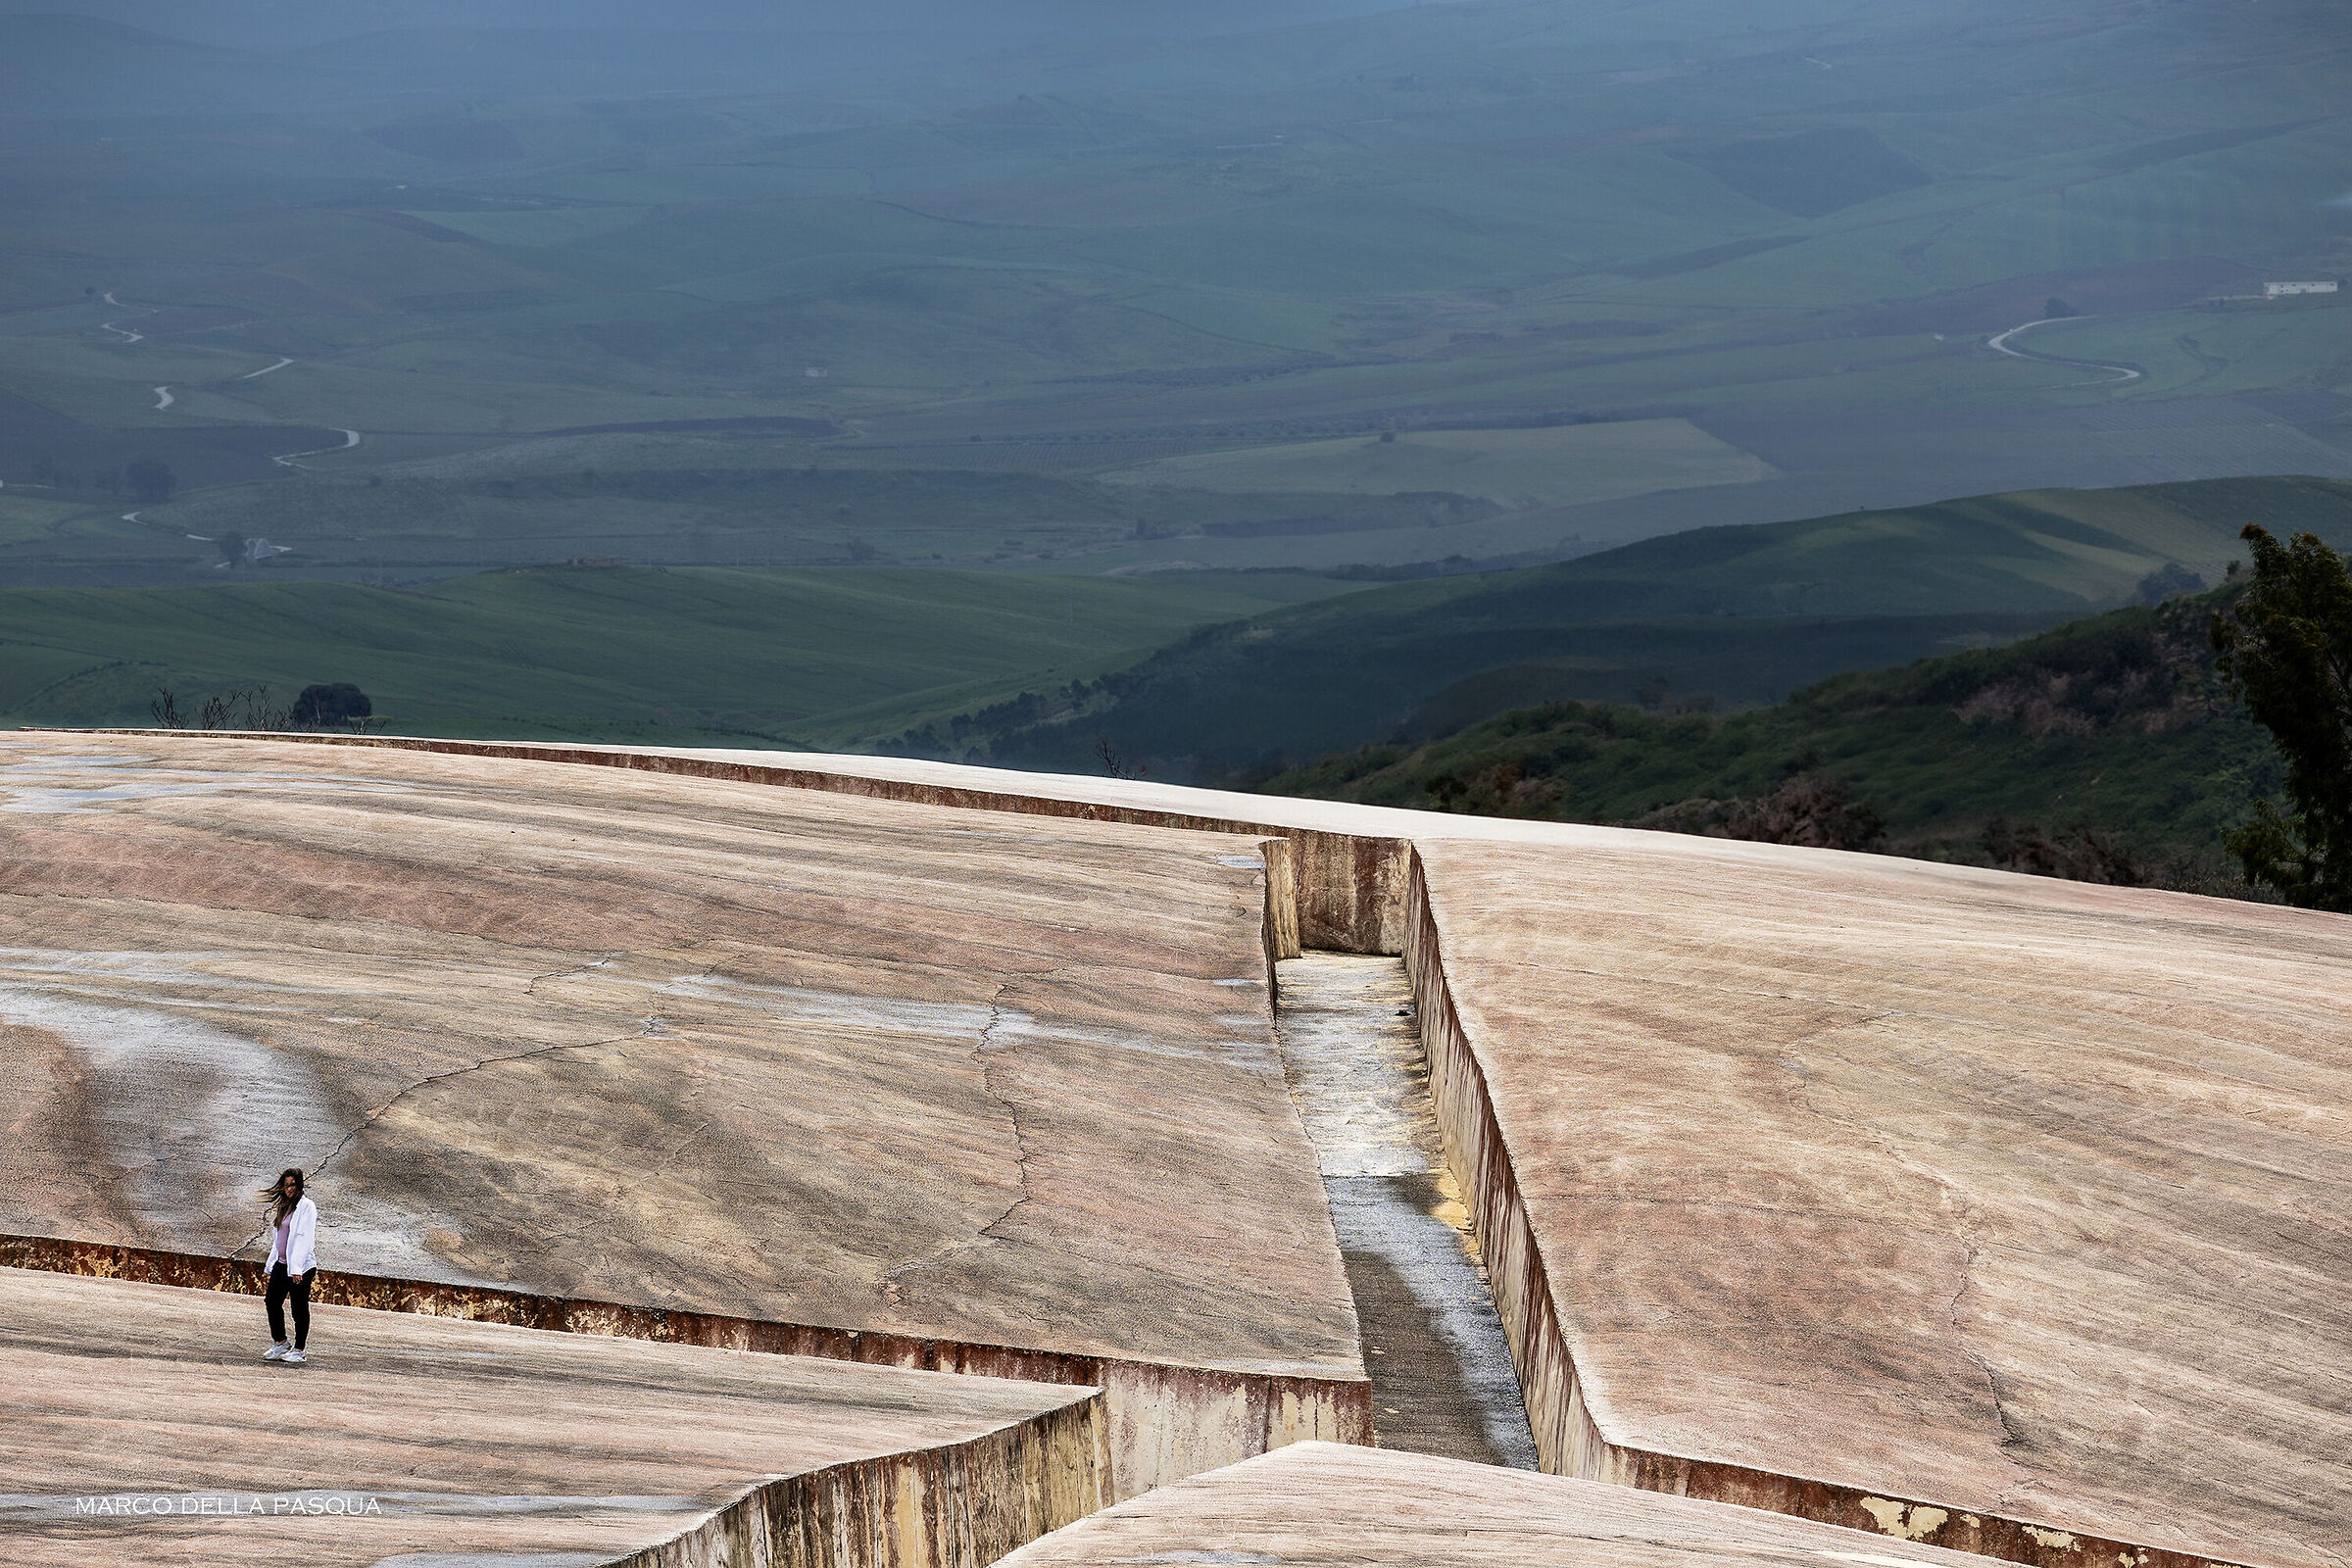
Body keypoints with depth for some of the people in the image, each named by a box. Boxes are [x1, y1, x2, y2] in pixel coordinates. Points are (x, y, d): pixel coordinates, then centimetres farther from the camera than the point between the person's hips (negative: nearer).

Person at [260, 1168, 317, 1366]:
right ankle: (280, 1344, 24)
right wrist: (272, 1263, 17)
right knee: (272, 1302, 9)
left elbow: (304, 1238, -18)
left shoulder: (306, 1207, -11)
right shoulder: (282, 1206, 14)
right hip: (281, 1264, 8)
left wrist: (296, 1268, -23)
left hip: (300, 1267, -8)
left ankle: (298, 1350, 8)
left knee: (299, 1308, 0)